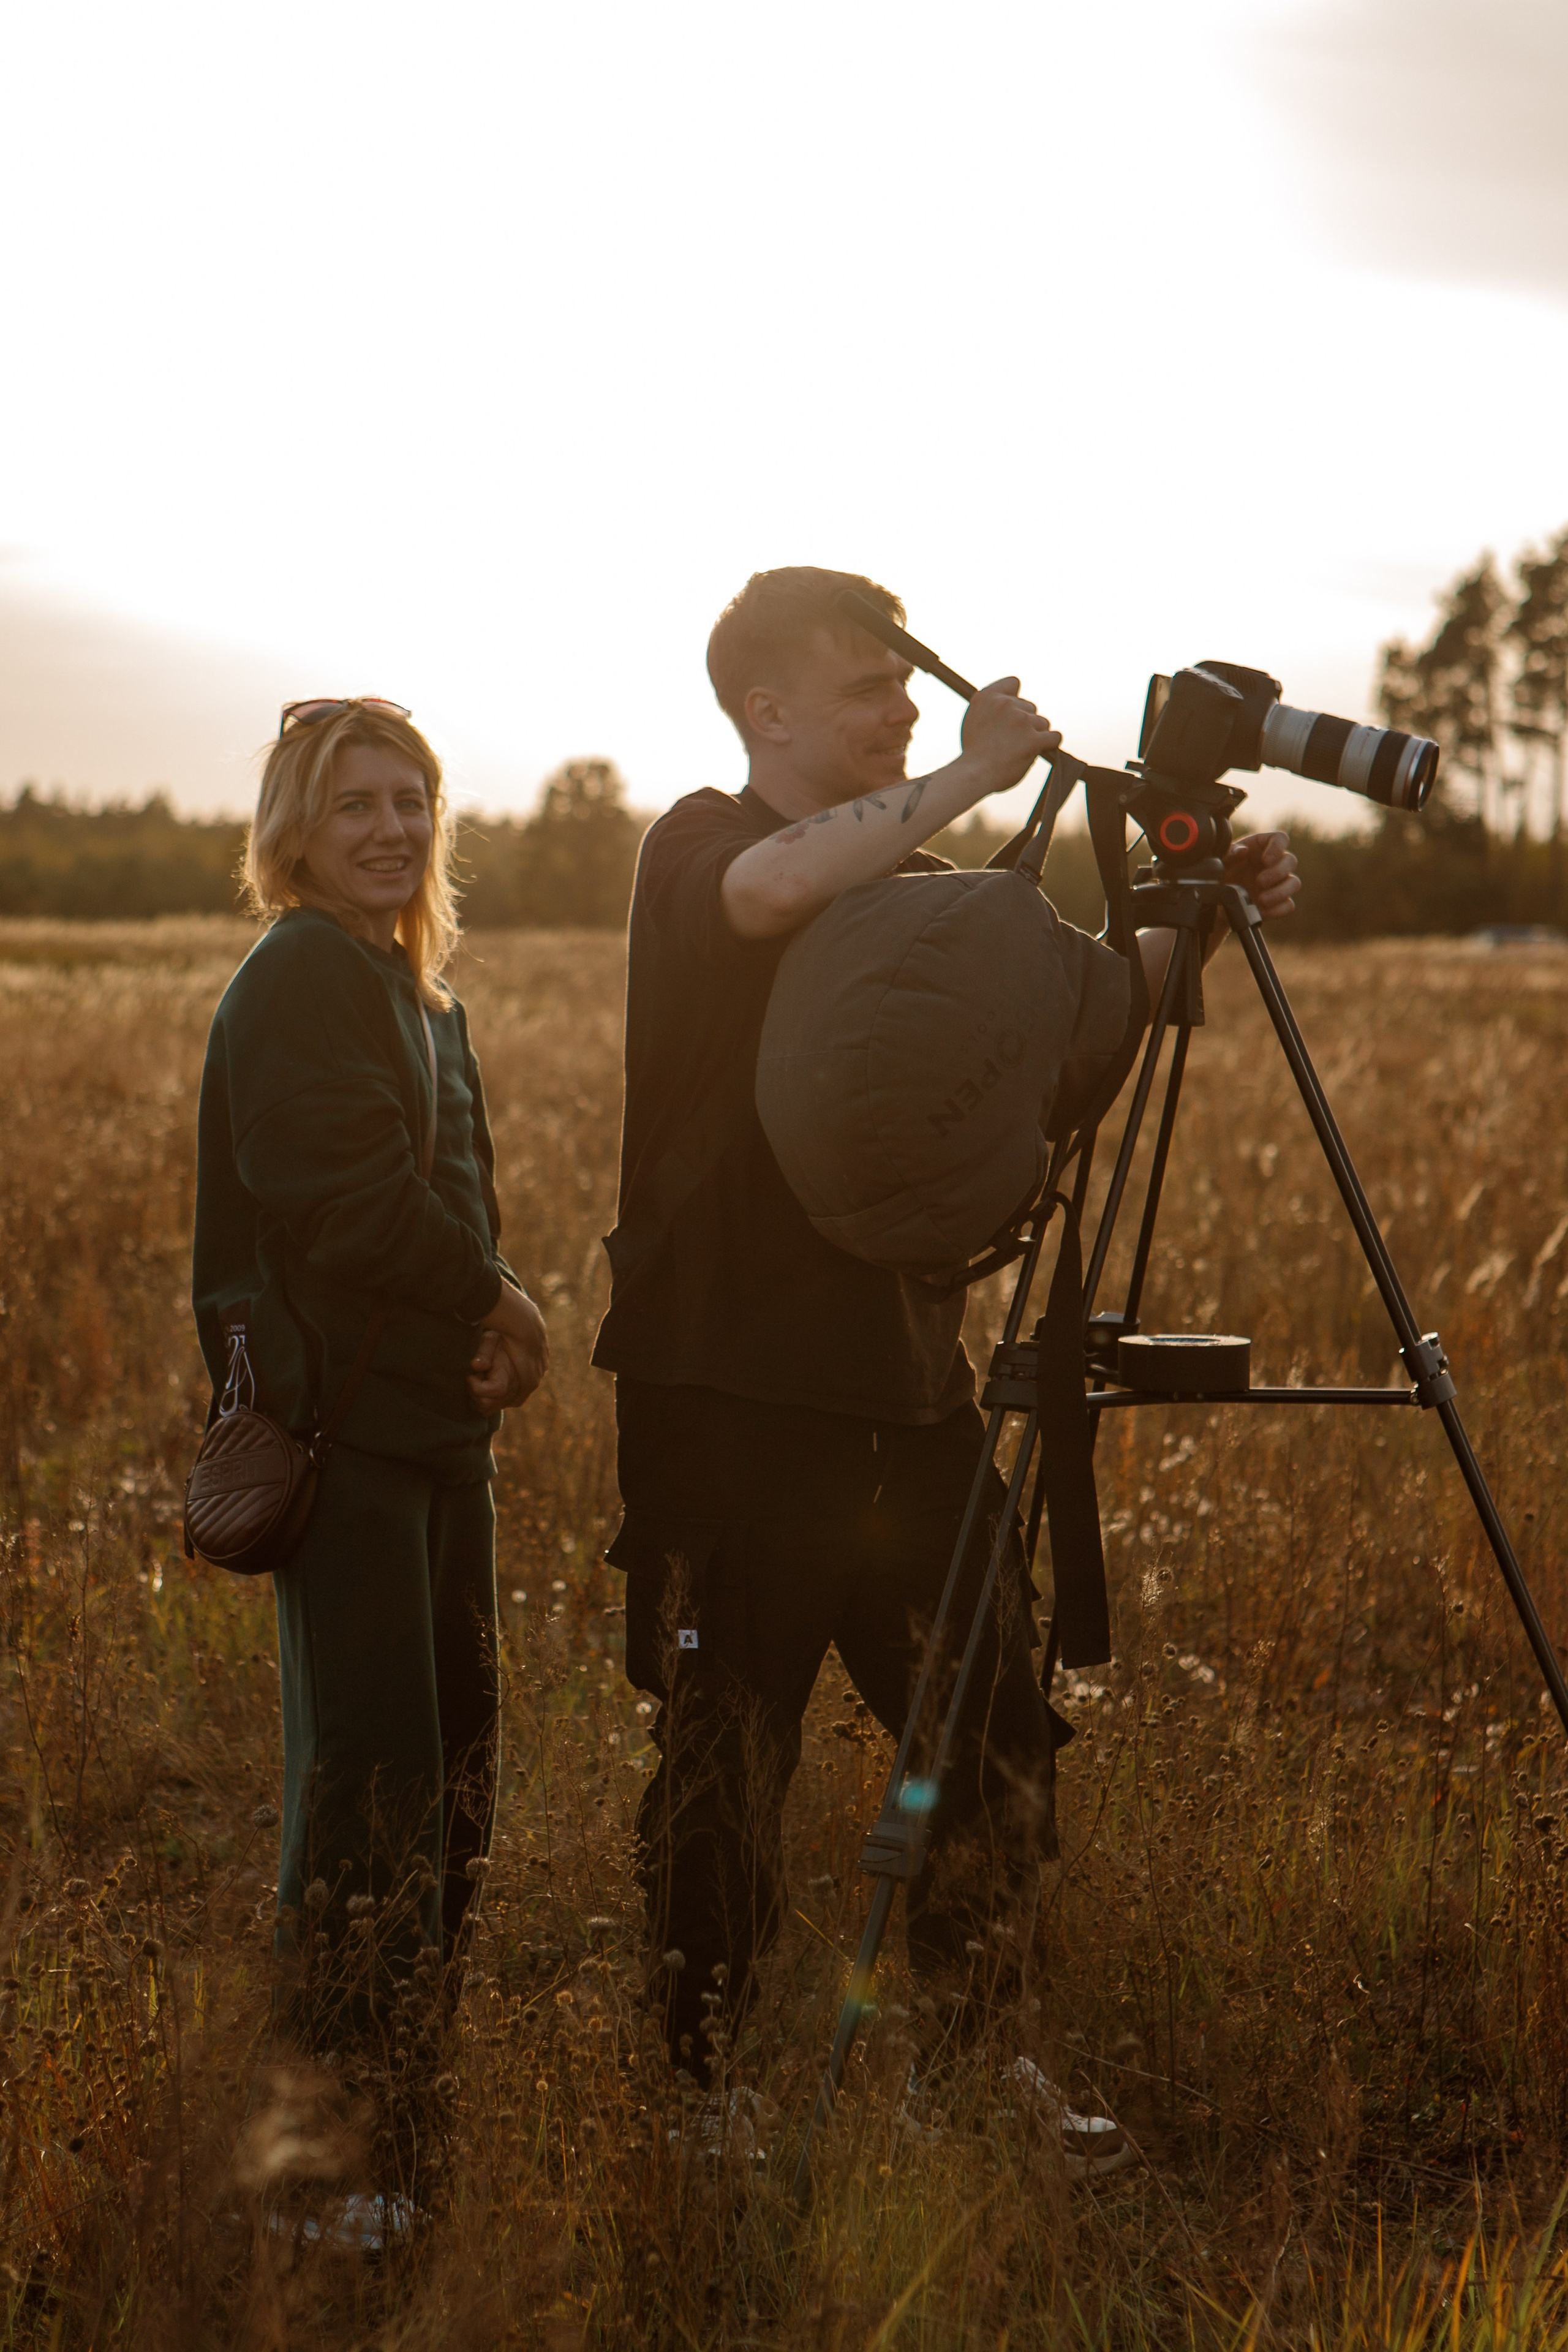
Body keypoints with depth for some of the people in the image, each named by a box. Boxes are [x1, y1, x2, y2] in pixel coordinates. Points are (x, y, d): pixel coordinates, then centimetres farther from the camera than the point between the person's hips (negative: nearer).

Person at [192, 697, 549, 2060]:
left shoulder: (415, 989, 18)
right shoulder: (300, 981, -11)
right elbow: (349, 1203, -21)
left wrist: (496, 1311, 0)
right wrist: (496, 1302, -10)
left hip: (437, 1413, 9)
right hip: (343, 1420, -9)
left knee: (457, 1739, 15)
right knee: (371, 1754, -7)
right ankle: (342, 2052, 4)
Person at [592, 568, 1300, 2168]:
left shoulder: (915, 886, 15)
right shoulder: (699, 849, -6)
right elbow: (778, 890, -30)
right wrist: (972, 777, -22)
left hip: (902, 1378, 6)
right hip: (726, 1391, -6)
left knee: (994, 1731, 9)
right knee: (725, 1757, 3)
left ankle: (974, 2054, 26)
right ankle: (699, 2089, 19)